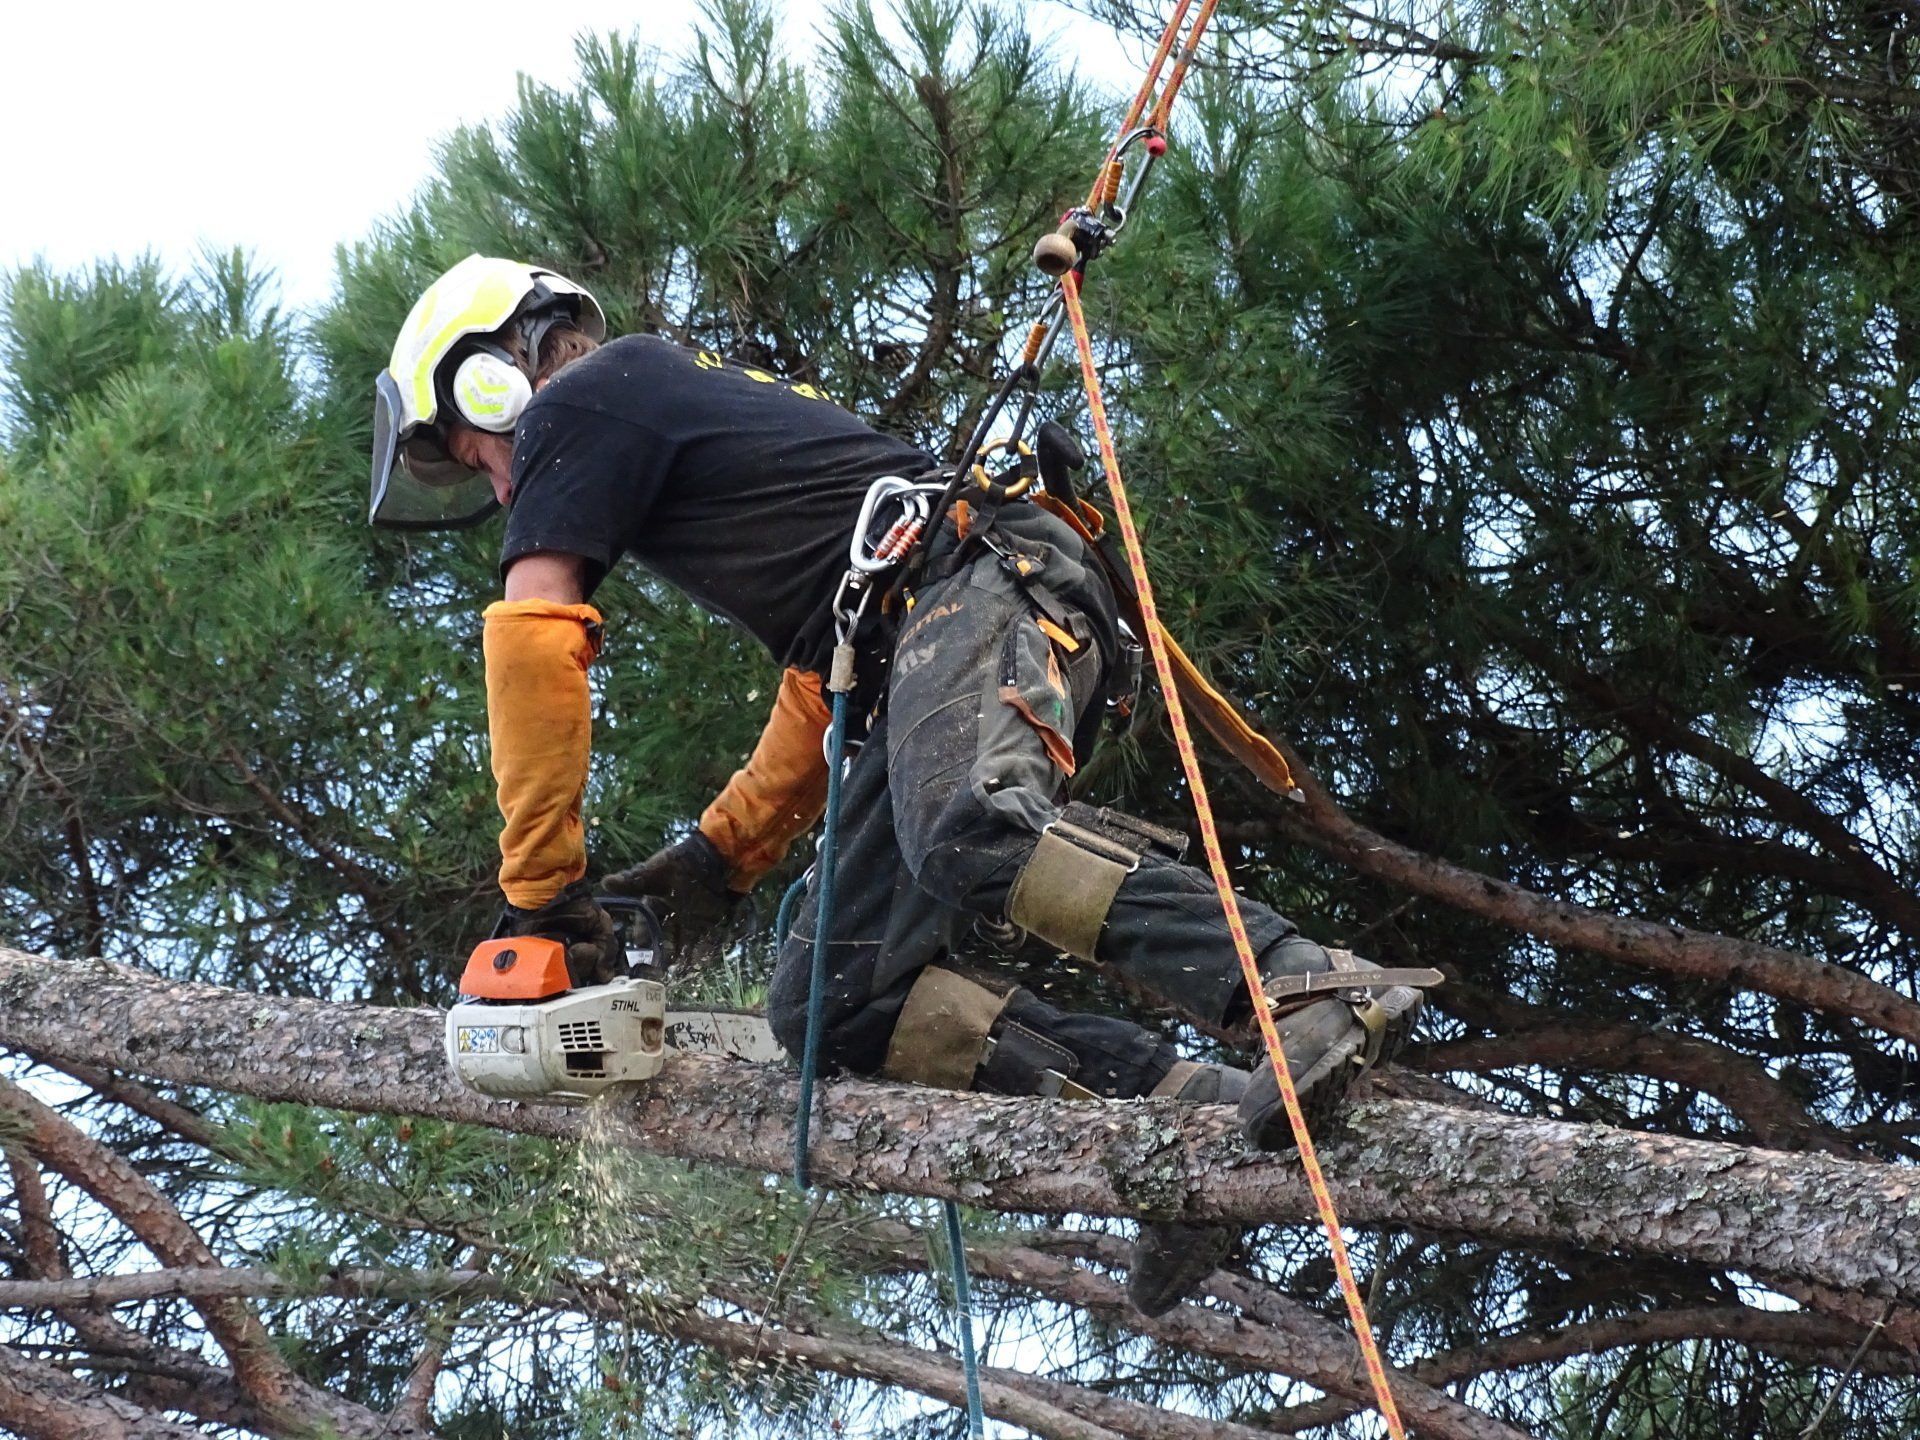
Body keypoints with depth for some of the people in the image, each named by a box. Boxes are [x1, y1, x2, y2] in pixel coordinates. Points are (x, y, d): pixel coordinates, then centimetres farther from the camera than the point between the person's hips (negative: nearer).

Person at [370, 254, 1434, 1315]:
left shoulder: (577, 404, 9)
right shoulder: (694, 406, 37)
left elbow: (534, 642, -2)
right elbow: (820, 680, 36)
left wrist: (538, 893, 1)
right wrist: (726, 852, 30)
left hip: (985, 582, -9)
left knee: (975, 840, -37)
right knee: (833, 1003, -3)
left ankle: (1325, 993, -49)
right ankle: (1205, 1118, -16)